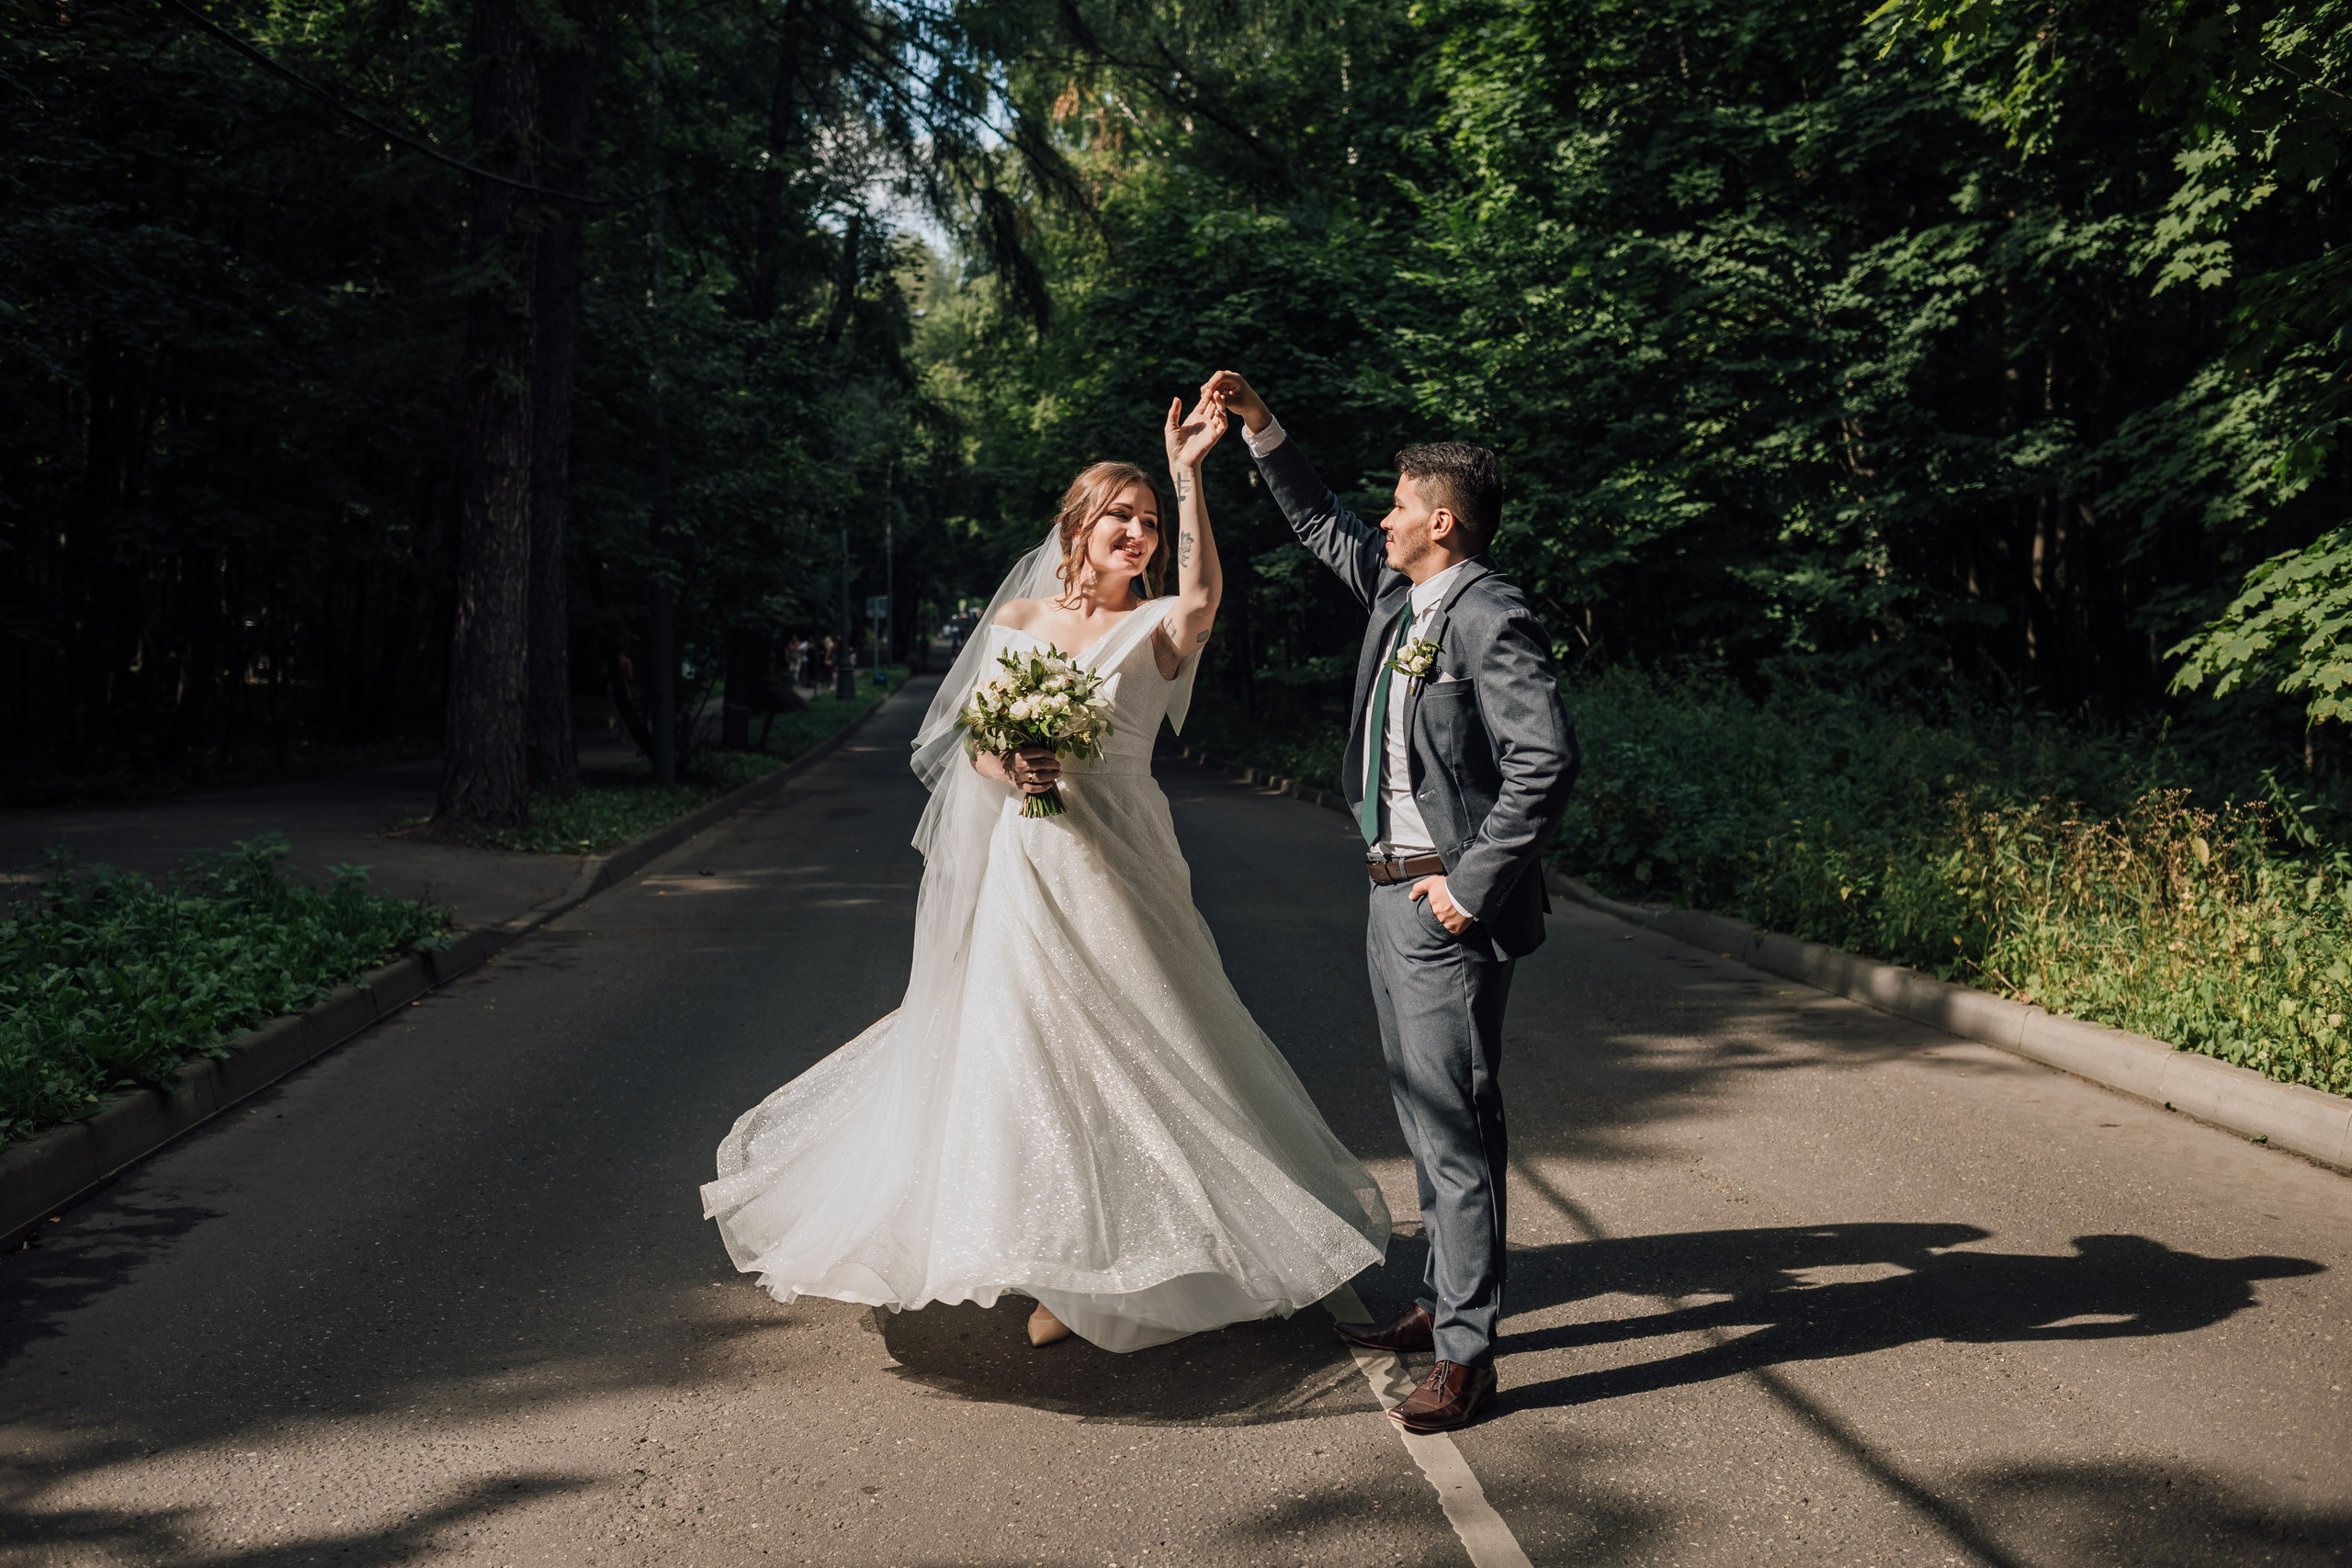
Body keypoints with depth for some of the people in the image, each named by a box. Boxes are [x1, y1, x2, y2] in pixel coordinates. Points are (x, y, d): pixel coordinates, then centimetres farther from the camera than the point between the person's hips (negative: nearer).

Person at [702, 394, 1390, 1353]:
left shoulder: (1156, 628, 0)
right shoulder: (1018, 617, 7)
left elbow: (1203, 597, -24)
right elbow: (973, 744, 7)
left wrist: (1189, 477, -29)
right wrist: (1010, 769, -15)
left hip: (1118, 867, -2)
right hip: (1026, 866, 2)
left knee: (1123, 1045, 3)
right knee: (1028, 1045, 5)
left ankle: (1124, 1255, 23)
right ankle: (1061, 1272, 21)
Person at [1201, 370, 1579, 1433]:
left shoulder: (1491, 618, -17)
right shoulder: (1399, 590, 10)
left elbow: (1547, 762, -24)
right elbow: (1321, 525, 26)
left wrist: (1471, 885, -21)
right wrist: (1259, 428, 18)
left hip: (1447, 905, -10)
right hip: (1392, 892, 10)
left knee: (1456, 1125, -5)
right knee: (1424, 1115, 18)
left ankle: (1466, 1354, 3)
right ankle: (1444, 1300, 33)